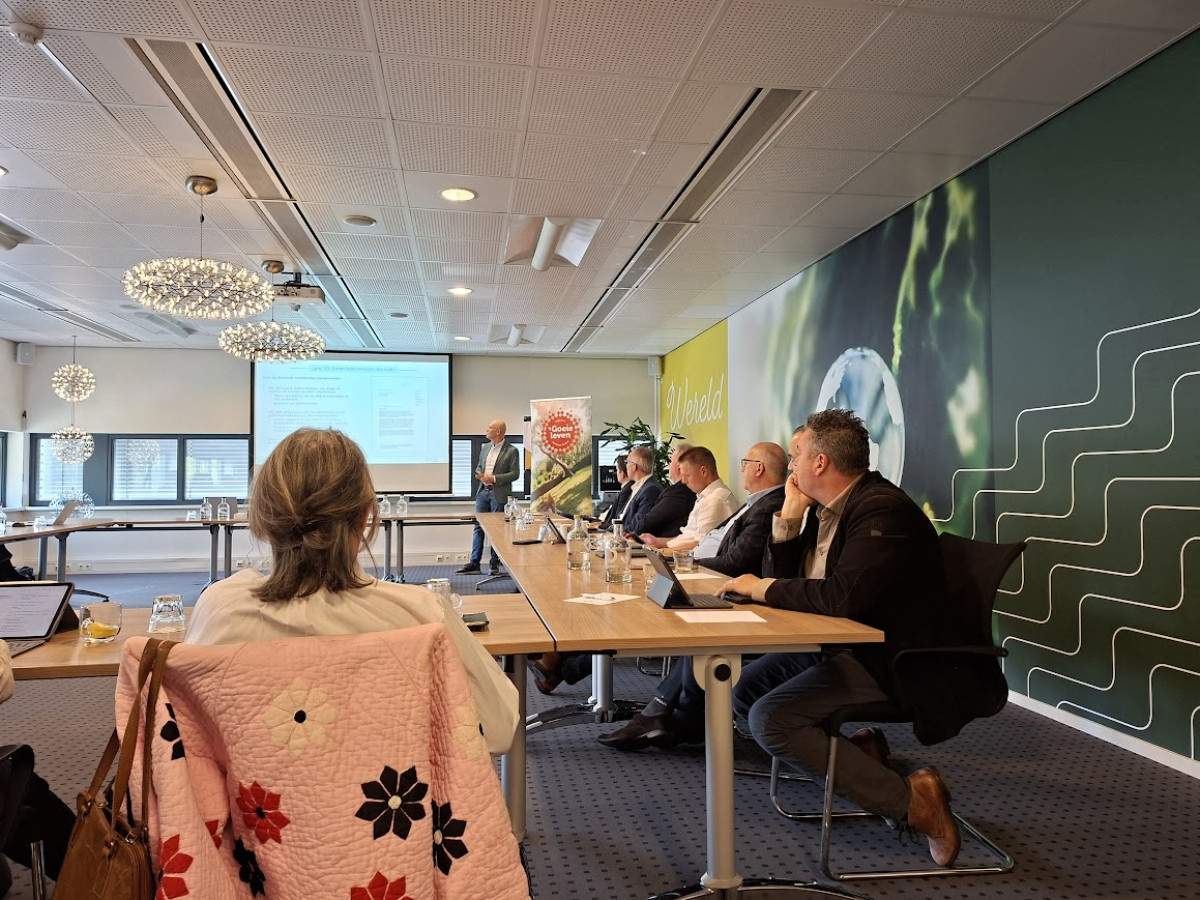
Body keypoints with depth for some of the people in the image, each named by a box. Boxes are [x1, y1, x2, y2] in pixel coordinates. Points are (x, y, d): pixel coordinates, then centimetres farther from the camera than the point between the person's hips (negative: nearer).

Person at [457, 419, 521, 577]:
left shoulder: (511, 451, -8)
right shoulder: (485, 448, 12)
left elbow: (515, 474, -11)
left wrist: (494, 478, -17)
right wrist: (478, 474, 1)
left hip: (499, 494, -6)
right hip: (483, 492, 6)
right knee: (478, 526, 5)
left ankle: (495, 564, 12)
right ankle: (474, 564, 8)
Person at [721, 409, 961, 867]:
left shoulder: (882, 510, -22)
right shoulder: (825, 508, 8)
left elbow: (841, 597, -33)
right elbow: (782, 578, 10)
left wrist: (760, 586, -20)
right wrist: (789, 519, -5)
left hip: (887, 661, -10)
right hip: (839, 646, 10)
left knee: (769, 718, -20)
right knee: (744, 689, 9)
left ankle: (910, 798, -11)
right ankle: (856, 749, 9)